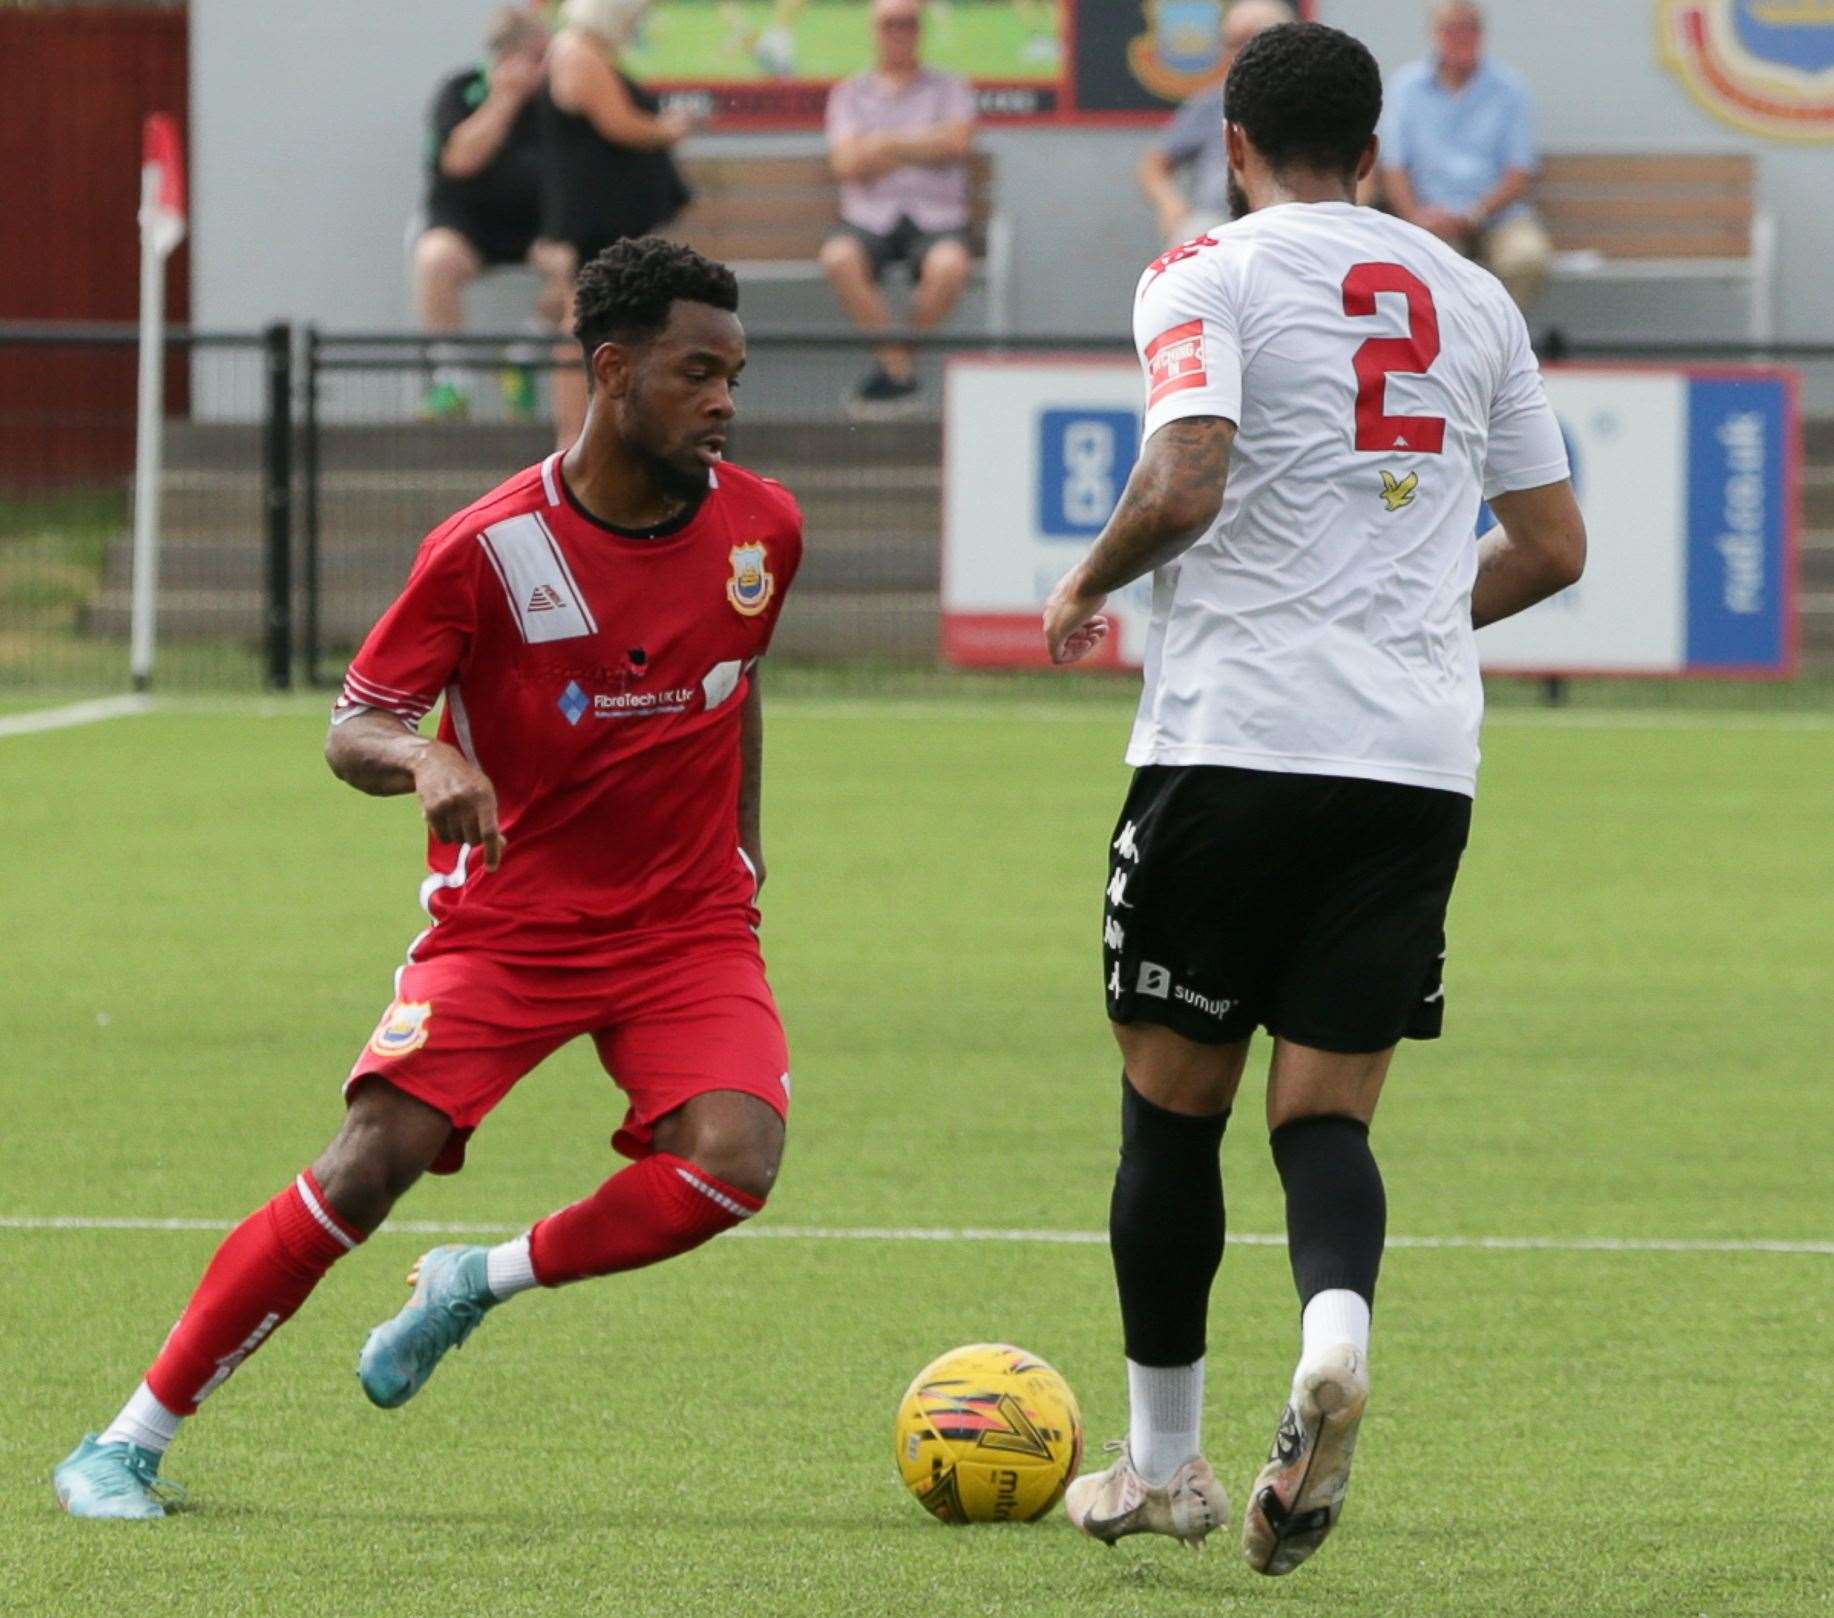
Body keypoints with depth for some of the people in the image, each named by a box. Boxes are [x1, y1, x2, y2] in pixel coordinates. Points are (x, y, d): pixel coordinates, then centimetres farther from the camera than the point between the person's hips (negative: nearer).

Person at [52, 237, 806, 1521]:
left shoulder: (762, 528, -3)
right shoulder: (488, 548, -15)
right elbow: (352, 728, -12)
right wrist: (427, 760, -33)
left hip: (688, 923, 3)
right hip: (506, 919, -3)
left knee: (733, 1160, -24)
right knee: (376, 1158, -19)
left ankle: (481, 1283, 3)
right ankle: (128, 1445, -7)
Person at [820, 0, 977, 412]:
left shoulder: (950, 89, 14)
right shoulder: (850, 93, 15)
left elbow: (957, 143, -5)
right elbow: (847, 163, 0)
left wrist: (887, 146, -3)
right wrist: (923, 147, -2)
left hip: (936, 217, -1)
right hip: (870, 218, 1)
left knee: (949, 265, -36)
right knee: (839, 258, -35)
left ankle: (900, 357, -13)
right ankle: (898, 366, -24)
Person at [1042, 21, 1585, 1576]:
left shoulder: (1208, 272, -1)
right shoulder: (1472, 297, 14)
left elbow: (1185, 483, -17)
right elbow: (1553, 544, 18)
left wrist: (1086, 586, 2)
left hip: (1233, 737, -4)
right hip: (1420, 761, 4)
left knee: (1174, 1099, 10)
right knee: (1327, 1111, 7)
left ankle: (1164, 1462, 16)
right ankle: (1336, 1327, -25)